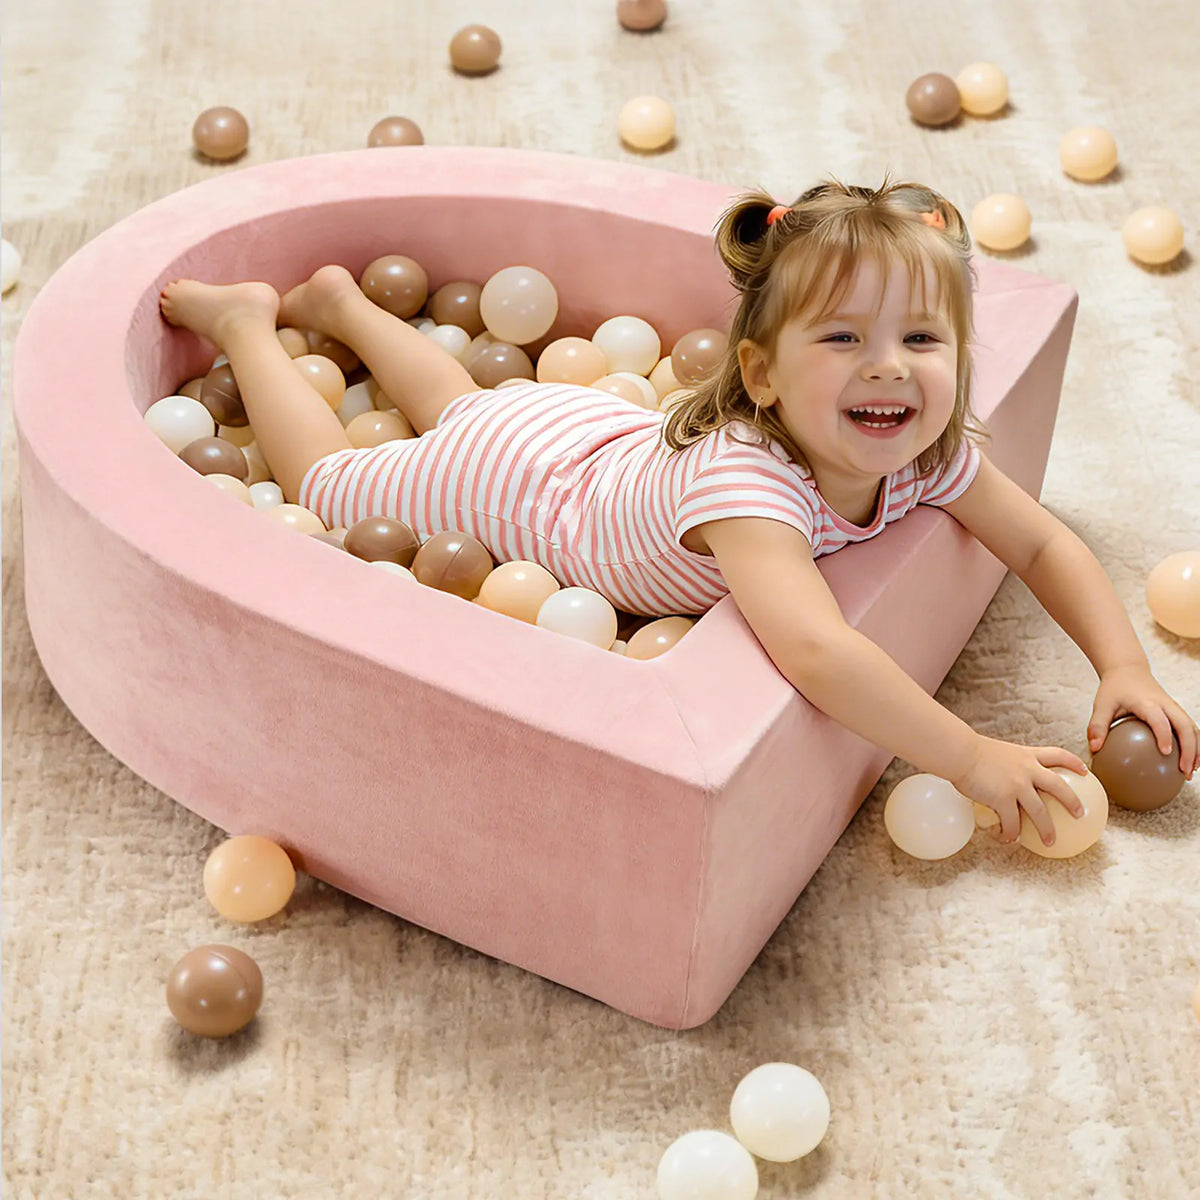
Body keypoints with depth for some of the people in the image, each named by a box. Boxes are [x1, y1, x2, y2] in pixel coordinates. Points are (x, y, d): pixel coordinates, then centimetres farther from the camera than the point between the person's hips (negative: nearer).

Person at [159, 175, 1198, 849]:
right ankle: (247, 321, 38)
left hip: (600, 427, 6)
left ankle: (341, 301, 57)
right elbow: (813, 650, -63)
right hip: (515, 475, -6)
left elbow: (1046, 546, -12)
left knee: (463, 410, 36)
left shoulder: (931, 451, -26)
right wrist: (970, 758, -56)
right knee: (327, 486, 19)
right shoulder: (741, 477, -49)